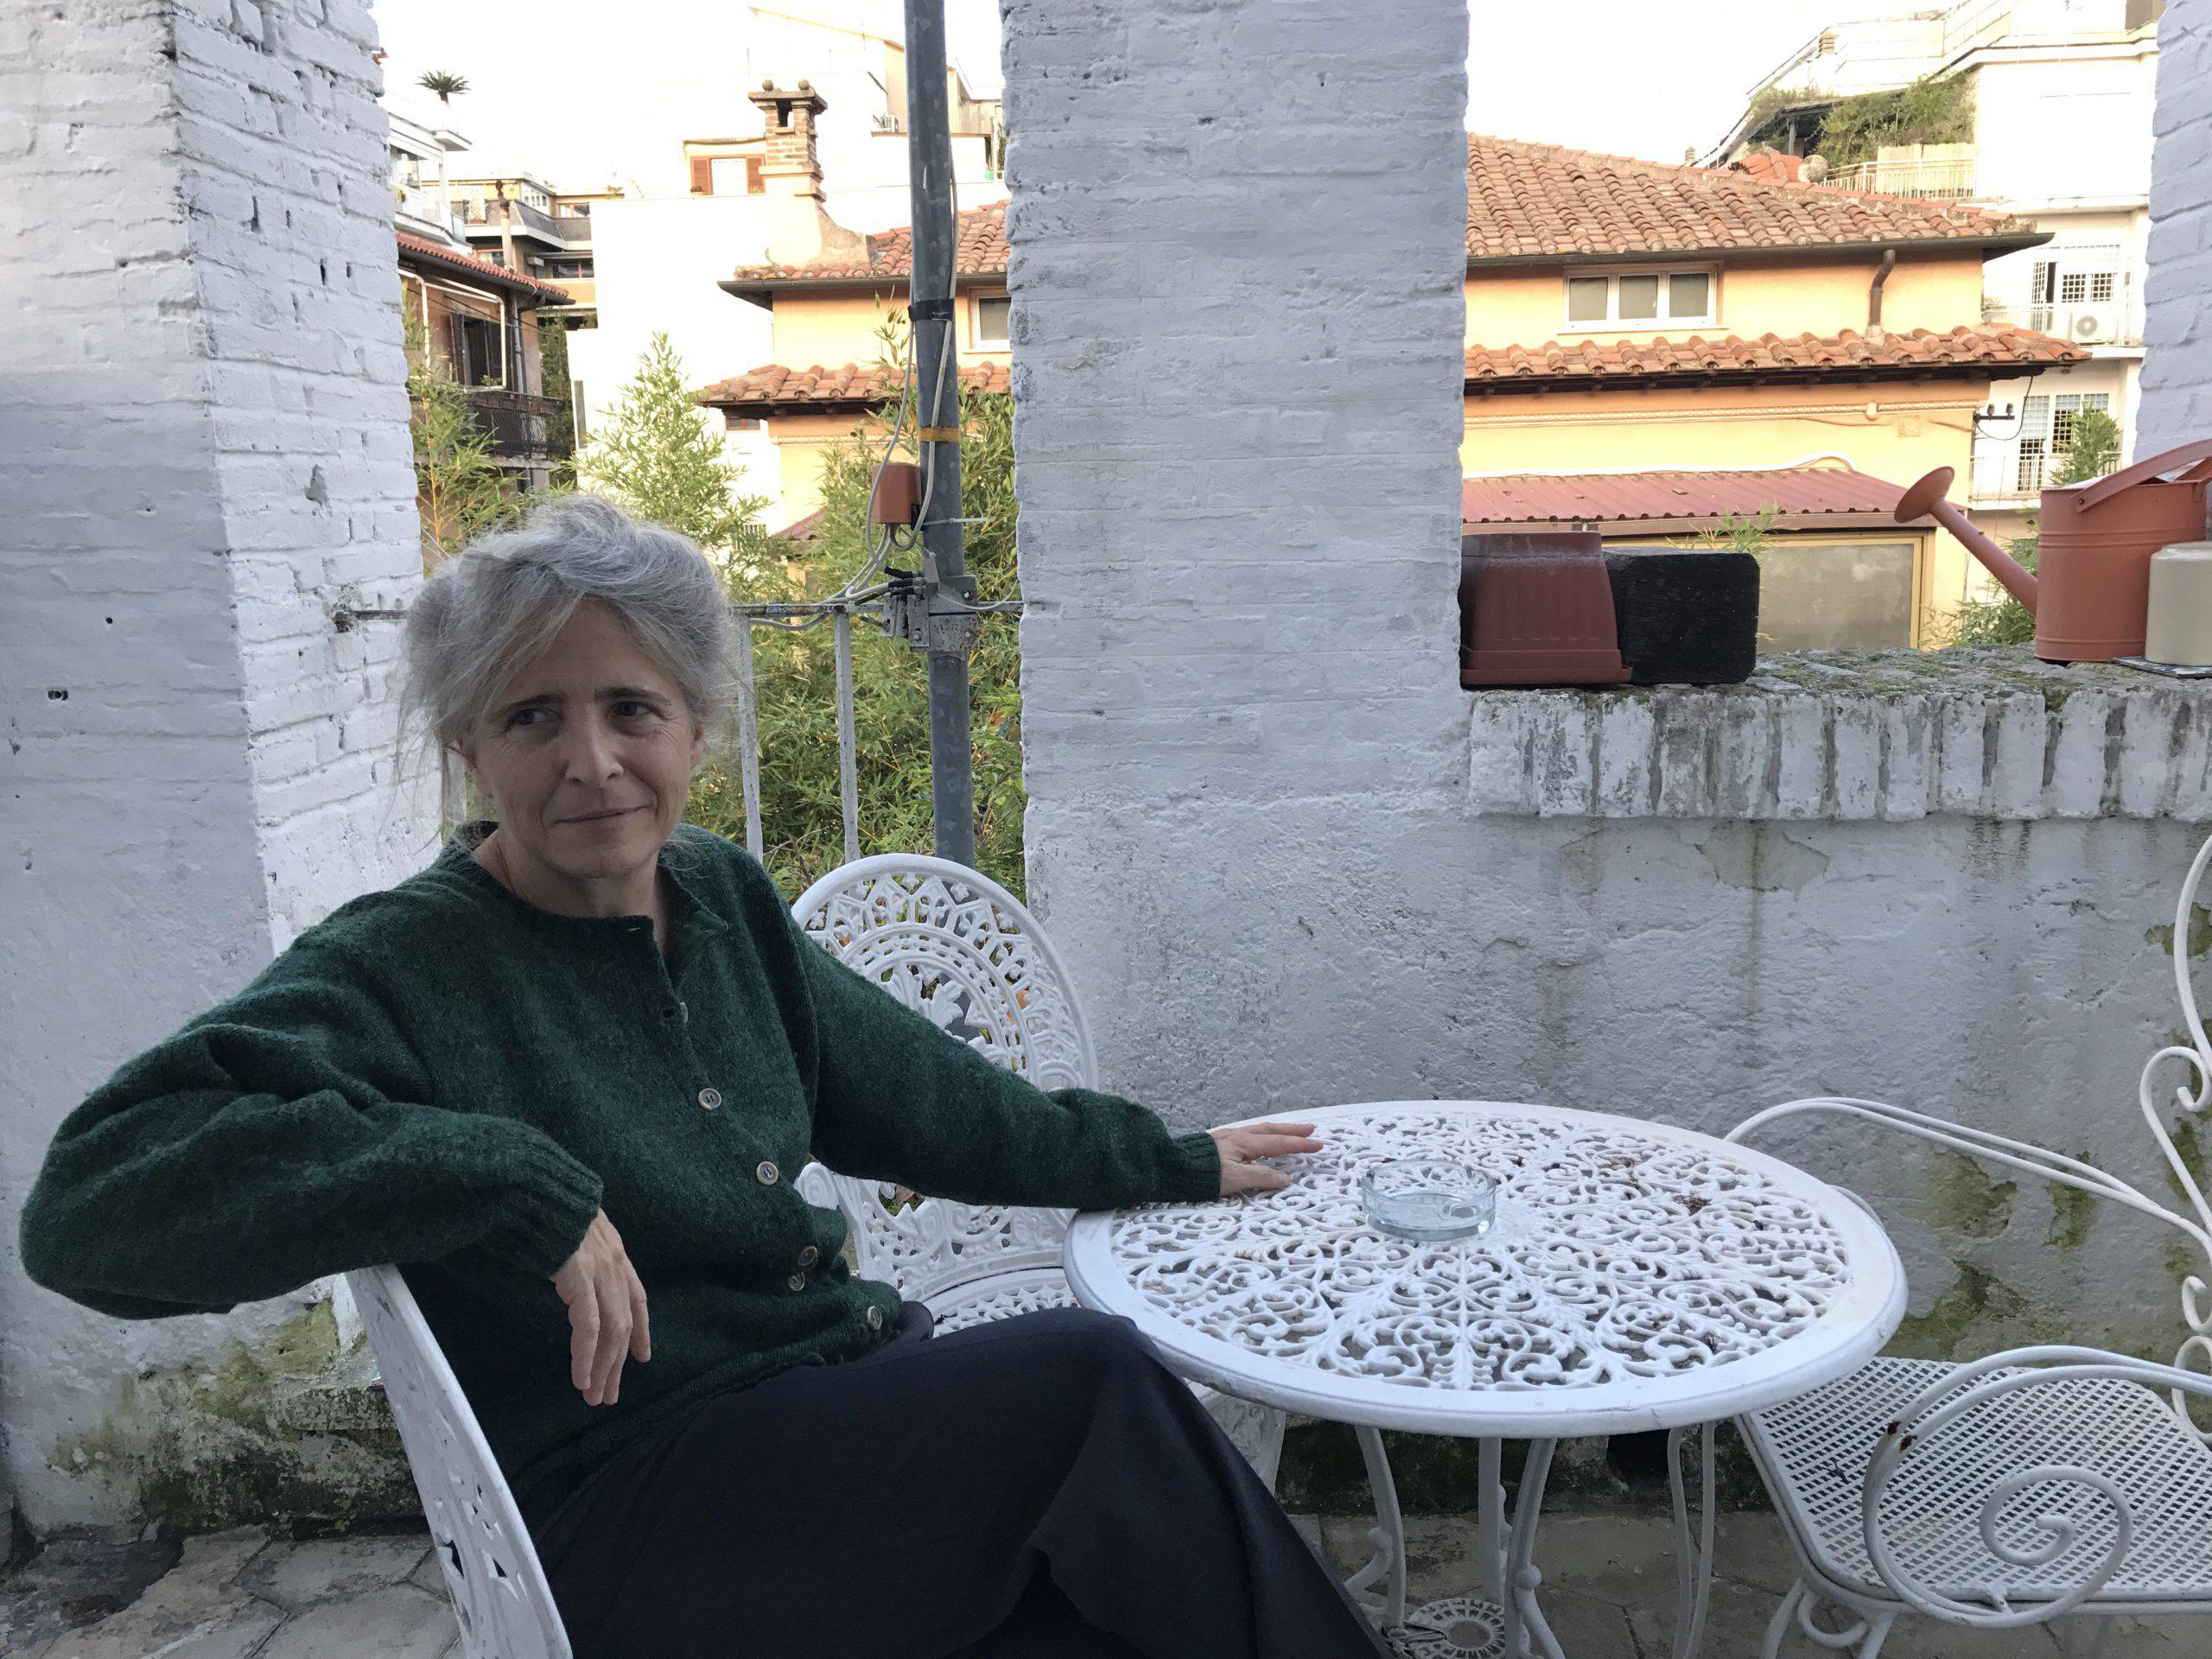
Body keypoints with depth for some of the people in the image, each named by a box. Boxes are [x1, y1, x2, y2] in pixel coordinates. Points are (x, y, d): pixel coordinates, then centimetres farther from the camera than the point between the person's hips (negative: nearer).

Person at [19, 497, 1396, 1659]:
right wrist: (511, 1181, -31)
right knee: (1092, 1375, -22)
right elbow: (94, 1200, -25)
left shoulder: (724, 902, 7)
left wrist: (1174, 1159, 21)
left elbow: (937, 1104, 16)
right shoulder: (399, 970, -13)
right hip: (628, 1522, -6)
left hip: (852, 1414, 6)